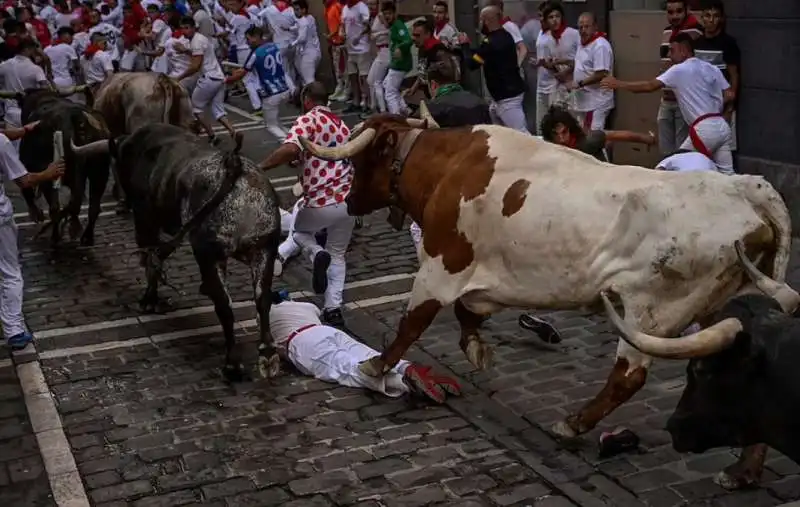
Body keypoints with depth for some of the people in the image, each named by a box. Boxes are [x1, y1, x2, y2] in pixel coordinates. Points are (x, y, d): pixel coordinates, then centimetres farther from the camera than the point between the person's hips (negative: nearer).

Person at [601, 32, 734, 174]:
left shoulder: (679, 70, -4)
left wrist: (618, 84, -2)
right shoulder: (711, 68, 15)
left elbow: (650, 86, -9)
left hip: (704, 129, -7)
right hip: (722, 126, 7)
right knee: (726, 173, 8)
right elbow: (729, 96, 10)